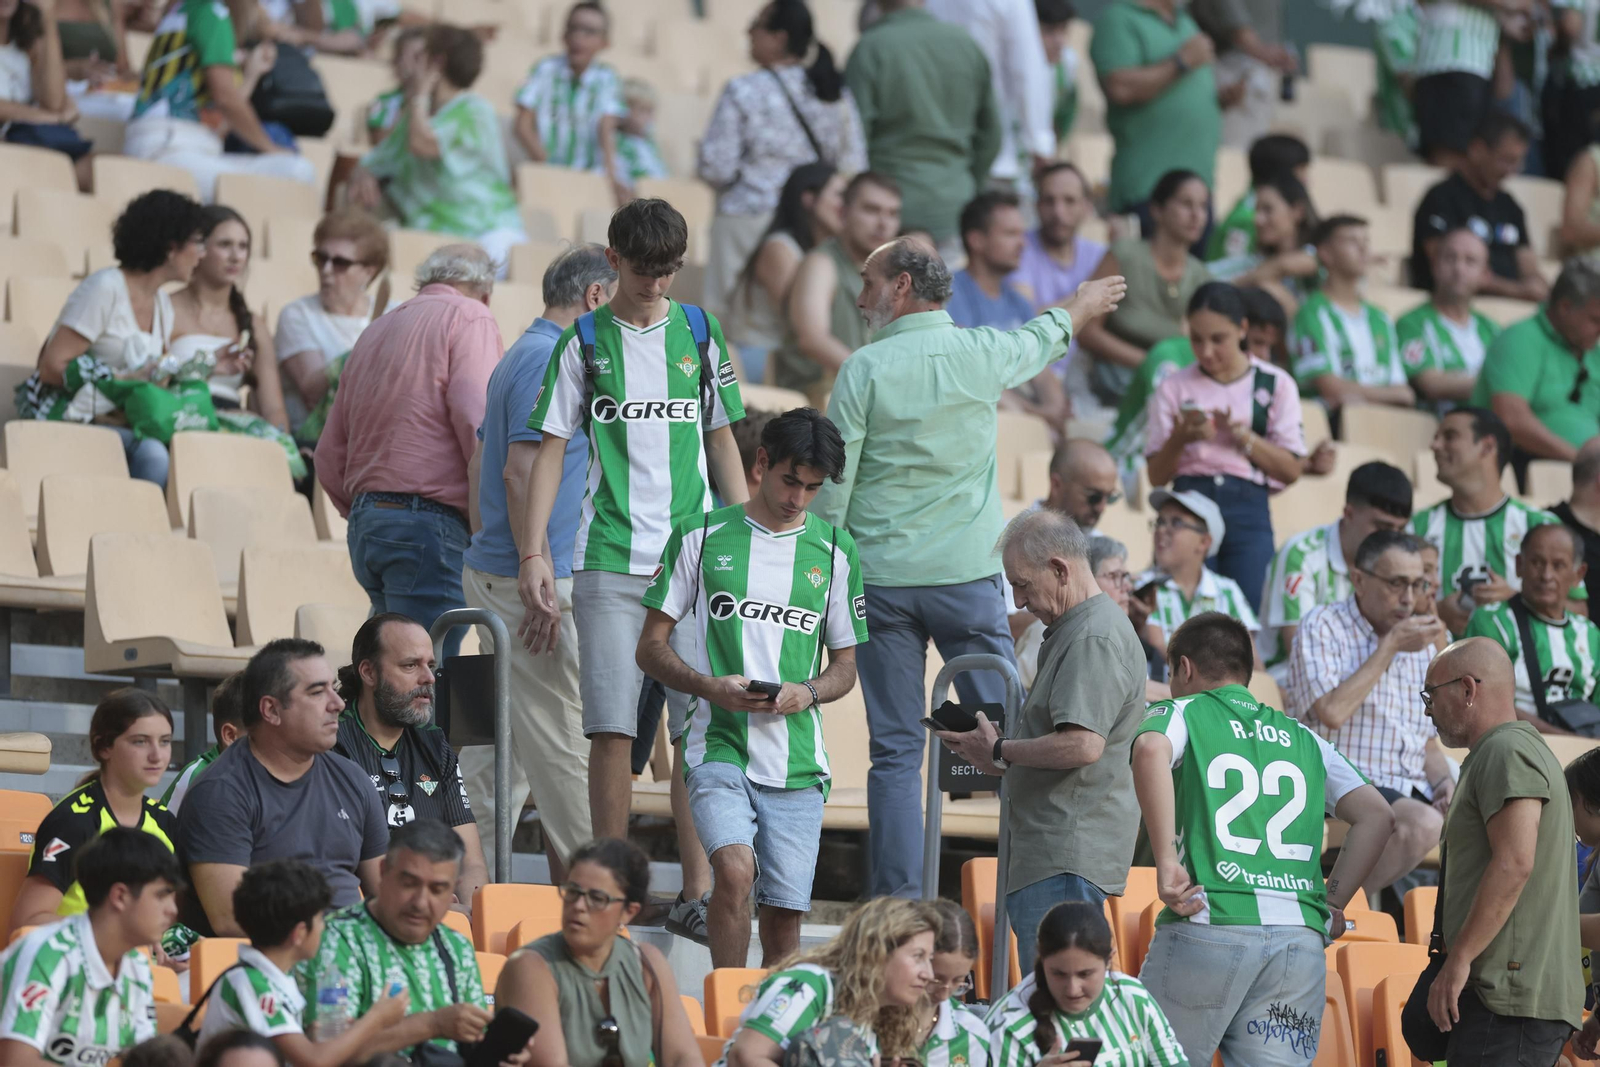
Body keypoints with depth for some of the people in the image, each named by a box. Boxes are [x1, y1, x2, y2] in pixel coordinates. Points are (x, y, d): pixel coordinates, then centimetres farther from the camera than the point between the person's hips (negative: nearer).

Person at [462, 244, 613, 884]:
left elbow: (481, 466, 22)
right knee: (560, 738, -5)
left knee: (500, 744, 11)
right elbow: (521, 472, -21)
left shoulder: (524, 356, 17)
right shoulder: (550, 360, -14)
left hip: (493, 570, 10)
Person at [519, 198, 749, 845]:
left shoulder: (699, 335, 10)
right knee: (612, 729, -4)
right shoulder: (584, 343, 5)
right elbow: (552, 450, 5)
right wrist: (534, 555, -4)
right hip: (608, 562, -1)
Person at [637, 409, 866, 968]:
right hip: (719, 748, -3)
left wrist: (807, 693, -6)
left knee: (785, 912, 1)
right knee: (735, 871, -24)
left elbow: (845, 666, 17)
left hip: (797, 761, 3)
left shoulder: (834, 551, 11)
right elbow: (651, 647, 7)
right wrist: (711, 687, -11)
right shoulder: (702, 537, 5)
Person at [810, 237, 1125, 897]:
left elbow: (832, 486, -4)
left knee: (894, 751, 1)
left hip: (881, 577, -1)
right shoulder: (982, 353, 2)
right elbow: (1041, 340, 26)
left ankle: (897, 898, -2)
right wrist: (1084, 304, 47)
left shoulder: (865, 370, -4)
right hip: (966, 572, 1)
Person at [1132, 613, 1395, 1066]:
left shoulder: (1178, 713, 11)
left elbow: (1151, 750, -15)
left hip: (1210, 923, -4)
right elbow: (1377, 816, 15)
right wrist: (1332, 905, 14)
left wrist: (1166, 860, -14)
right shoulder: (1303, 739, 24)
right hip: (1300, 936, 4)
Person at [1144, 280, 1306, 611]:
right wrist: (1180, 439, -12)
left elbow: (1291, 469, 2)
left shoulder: (1275, 384, 7)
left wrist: (1239, 433, -8)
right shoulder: (1175, 388, 9)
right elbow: (1157, 475, 6)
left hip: (1248, 508, -1)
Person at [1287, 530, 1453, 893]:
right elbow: (1332, 712, -18)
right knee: (1422, 823, -35)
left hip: (1413, 792, 7)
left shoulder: (1420, 646, 19)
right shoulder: (1323, 627, -2)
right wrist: (1390, 646, -11)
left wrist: (1443, 782, 1)